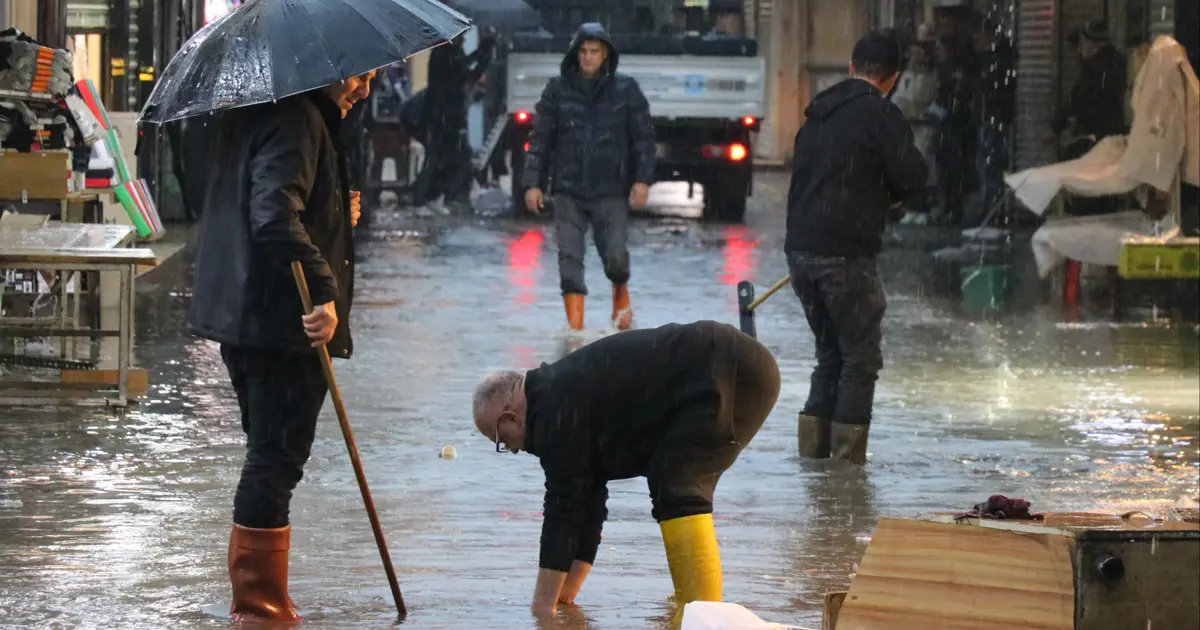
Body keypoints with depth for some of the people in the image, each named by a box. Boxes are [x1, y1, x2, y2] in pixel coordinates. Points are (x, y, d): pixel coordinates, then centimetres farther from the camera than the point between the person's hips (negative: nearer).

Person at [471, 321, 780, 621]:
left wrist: (543, 605, -8)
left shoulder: (556, 406, -12)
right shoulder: (566, 389, 19)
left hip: (736, 373, -11)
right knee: (677, 487, 20)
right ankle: (694, 601, 22)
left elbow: (563, 503, -13)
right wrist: (567, 591, 28)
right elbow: (586, 497, 24)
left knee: (675, 489, -15)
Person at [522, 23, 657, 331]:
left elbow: (644, 137, 3)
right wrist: (533, 183, 0)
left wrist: (642, 179, -7)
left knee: (615, 255, -8)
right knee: (569, 258, -6)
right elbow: (540, 139, 7)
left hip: (611, 191, -1)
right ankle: (575, 324, -2)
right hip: (568, 192, 1)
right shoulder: (558, 89, 4)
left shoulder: (625, 90, 2)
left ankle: (621, 294, 26)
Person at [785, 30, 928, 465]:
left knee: (830, 354, 18)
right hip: (846, 255, -7)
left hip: (799, 249, 7)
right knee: (861, 359, 0)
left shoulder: (818, 114, 15)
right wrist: (890, 196, 8)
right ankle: (848, 459, -4)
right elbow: (913, 177, -13)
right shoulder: (880, 114, -8)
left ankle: (812, 451, 14)